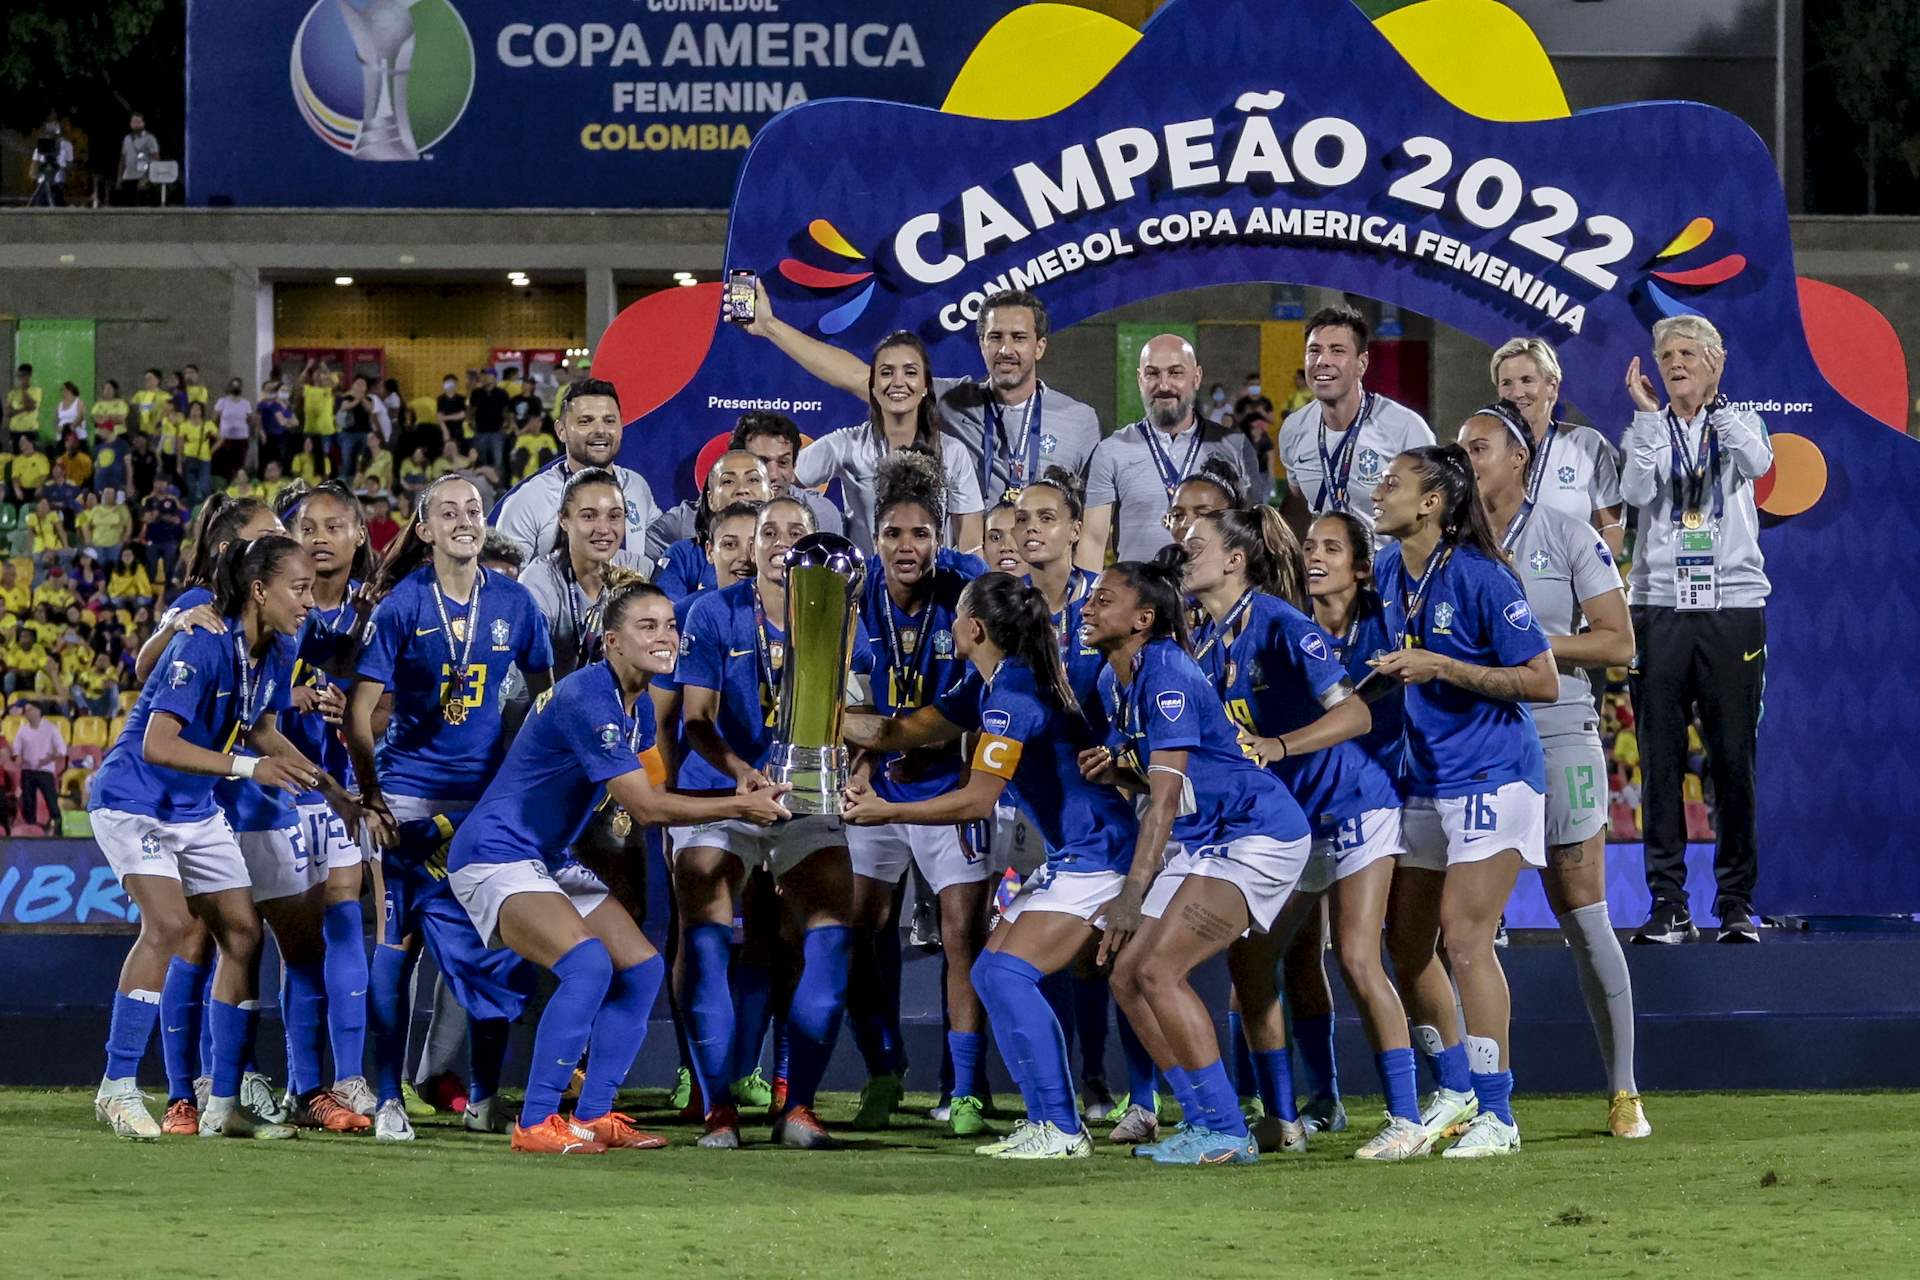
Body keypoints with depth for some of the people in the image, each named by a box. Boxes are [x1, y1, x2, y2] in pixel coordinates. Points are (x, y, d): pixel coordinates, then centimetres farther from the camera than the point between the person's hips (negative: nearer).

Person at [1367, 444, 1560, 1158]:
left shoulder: (1479, 577, -16)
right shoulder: (1388, 572, 7)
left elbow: (1543, 682, -17)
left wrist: (1440, 669, -20)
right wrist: (1382, 674, 6)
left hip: (1491, 778, -8)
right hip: (1423, 779, 8)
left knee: (1464, 936, -13)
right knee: (1406, 942, 8)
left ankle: (1495, 1117, -8)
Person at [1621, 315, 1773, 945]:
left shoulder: (1739, 422, 9)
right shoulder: (1647, 430, 11)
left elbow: (1757, 462, -14)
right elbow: (1637, 492, -9)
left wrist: (1713, 402, -17)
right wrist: (1650, 413, -12)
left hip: (1732, 605, -1)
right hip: (1658, 605, 1)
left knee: (1734, 759, -2)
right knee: (1660, 761, -2)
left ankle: (1737, 903, 3)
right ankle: (1669, 904, 1)